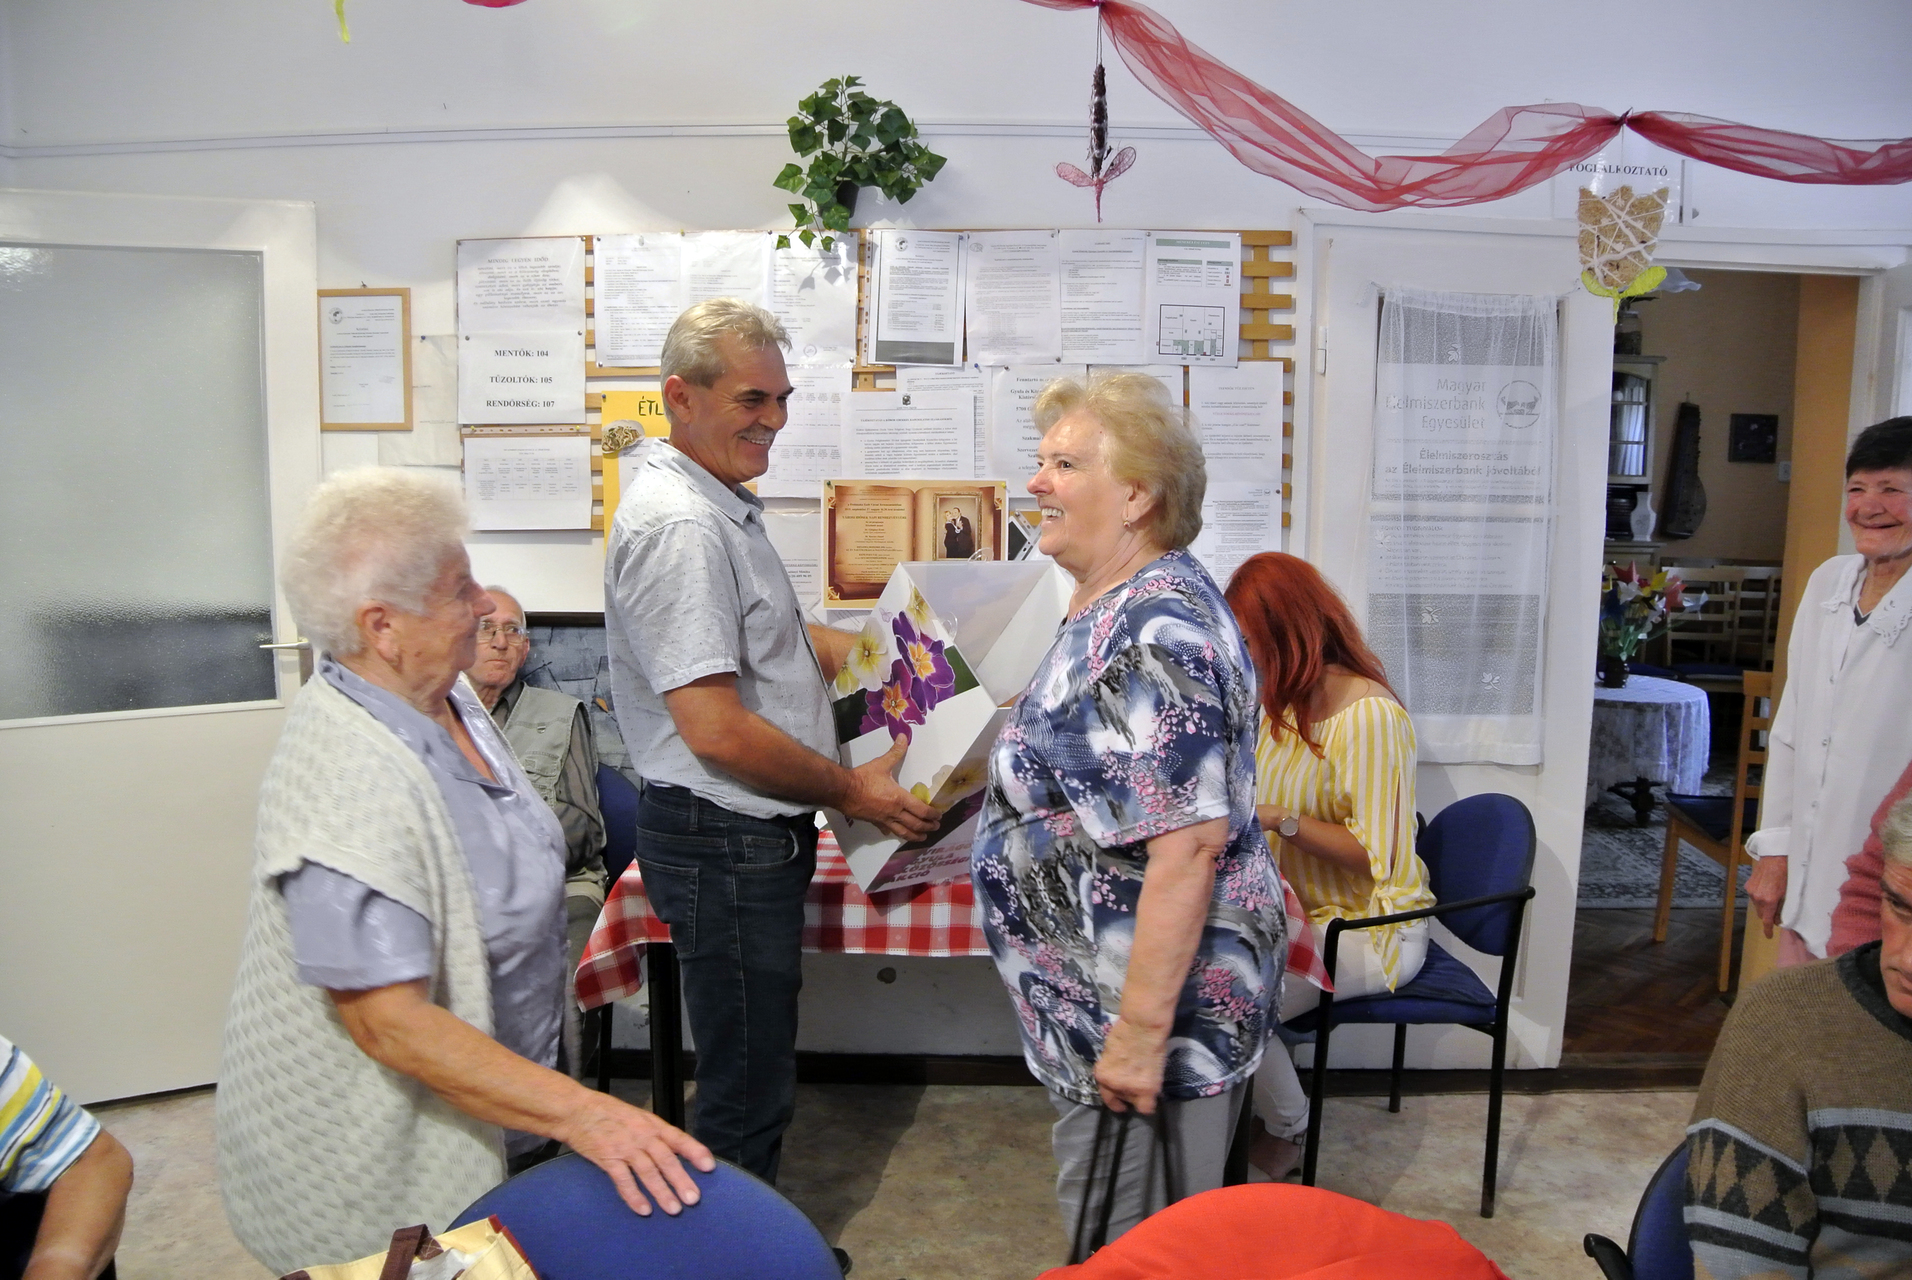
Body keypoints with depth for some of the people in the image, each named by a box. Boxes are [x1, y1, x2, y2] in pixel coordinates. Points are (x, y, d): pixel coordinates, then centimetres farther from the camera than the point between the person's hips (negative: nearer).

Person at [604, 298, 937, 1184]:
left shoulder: (720, 501, 12)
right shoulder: (679, 526, -22)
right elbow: (716, 729, -26)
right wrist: (852, 791, -15)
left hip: (753, 835, 11)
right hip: (724, 842, -11)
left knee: (755, 1073, 23)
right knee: (744, 1098, 4)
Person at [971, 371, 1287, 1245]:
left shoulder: (1157, 630, -25)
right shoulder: (1119, 607, 8)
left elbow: (1189, 843, -30)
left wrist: (1142, 1029, -28)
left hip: (1156, 998, -10)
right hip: (1103, 995, 10)